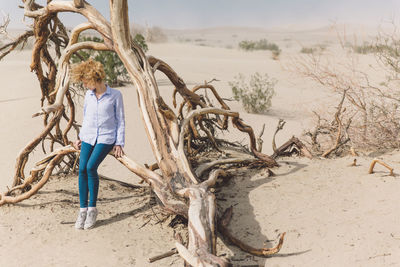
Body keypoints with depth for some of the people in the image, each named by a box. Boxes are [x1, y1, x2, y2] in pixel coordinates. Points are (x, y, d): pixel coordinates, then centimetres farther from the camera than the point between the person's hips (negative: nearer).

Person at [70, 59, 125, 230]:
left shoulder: (115, 95, -3)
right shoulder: (88, 95, 10)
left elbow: (120, 121, 1)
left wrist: (119, 143, -3)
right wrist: (81, 138, 20)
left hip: (106, 138, -4)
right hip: (88, 137, 5)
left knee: (91, 167, -23)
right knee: (82, 169, -13)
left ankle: (92, 208, -9)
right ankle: (83, 209, -3)